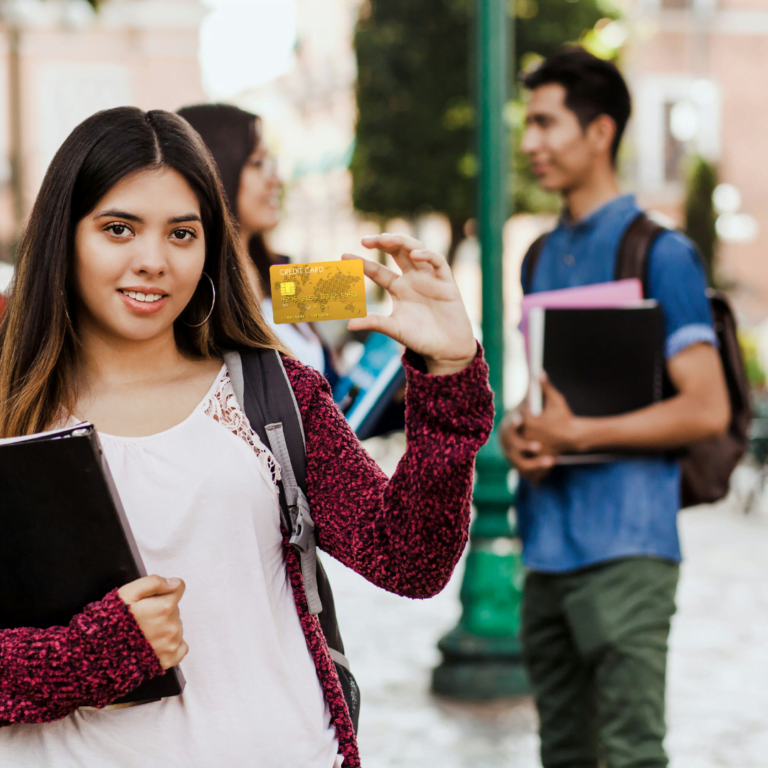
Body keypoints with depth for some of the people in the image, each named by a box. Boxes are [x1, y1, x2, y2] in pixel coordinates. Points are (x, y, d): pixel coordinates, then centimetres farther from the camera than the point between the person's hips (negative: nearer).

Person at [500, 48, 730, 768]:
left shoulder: (658, 253, -7)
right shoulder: (542, 258, 17)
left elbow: (706, 409, -12)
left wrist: (576, 434, -15)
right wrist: (518, 434, 1)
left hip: (622, 547, -8)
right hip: (547, 546, 8)